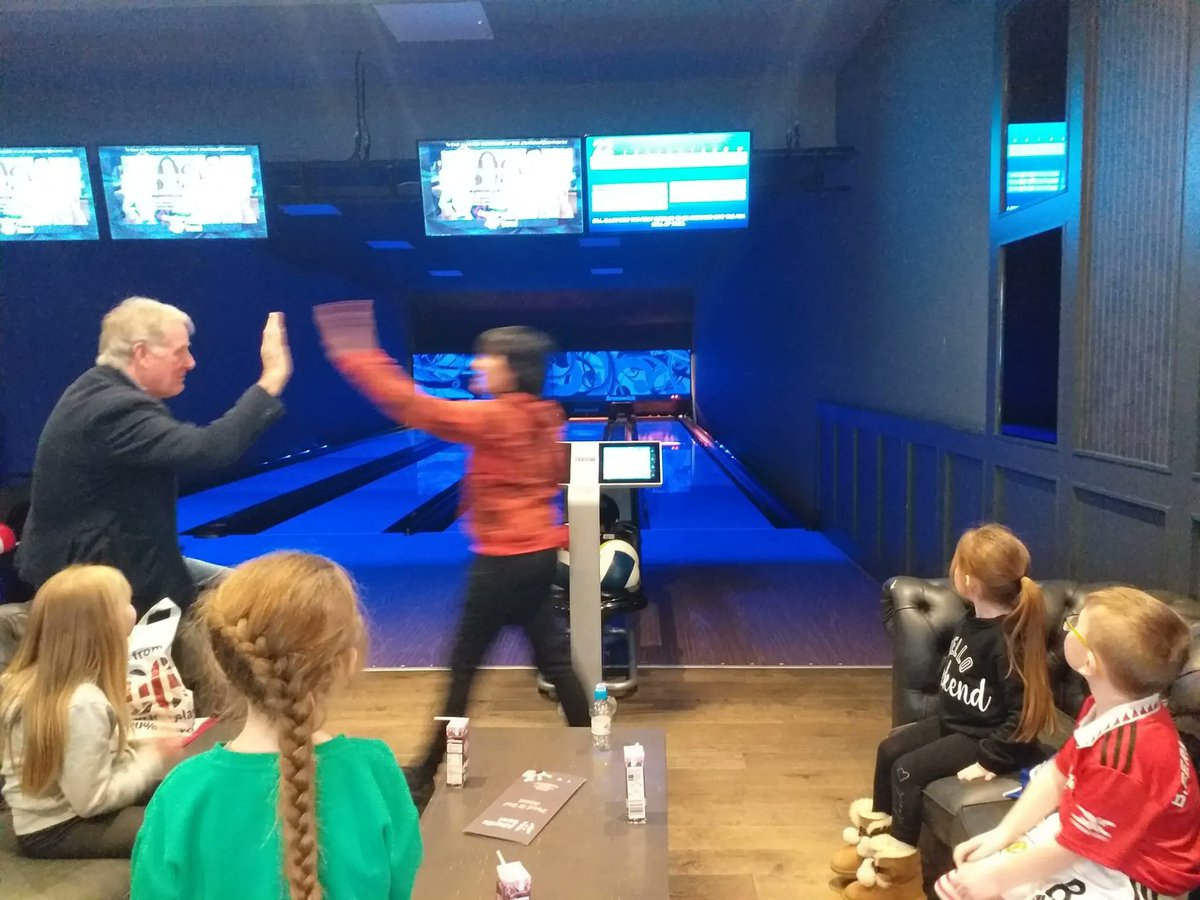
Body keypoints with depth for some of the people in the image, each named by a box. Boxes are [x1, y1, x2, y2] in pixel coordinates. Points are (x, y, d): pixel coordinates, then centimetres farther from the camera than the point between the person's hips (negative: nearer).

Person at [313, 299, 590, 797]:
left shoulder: (493, 417, -18)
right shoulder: (544, 417, 5)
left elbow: (413, 407, -21)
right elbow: (557, 473, 17)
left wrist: (357, 358, -18)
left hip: (503, 560, -8)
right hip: (539, 553, 8)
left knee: (463, 664, 6)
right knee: (551, 656, 17)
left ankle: (429, 769, 21)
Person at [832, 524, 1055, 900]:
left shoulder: (1007, 639, -28)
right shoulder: (973, 619, 1)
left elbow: (1023, 712, -28)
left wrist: (989, 760, -24)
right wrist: (942, 719, 18)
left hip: (982, 737, -10)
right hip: (954, 721, 10)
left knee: (909, 770, -17)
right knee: (889, 748, 7)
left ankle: (900, 864, 0)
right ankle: (878, 831, 24)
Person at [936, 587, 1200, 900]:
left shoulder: (1123, 753, -34)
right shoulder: (1105, 707, -3)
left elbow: (1068, 848, -24)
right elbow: (1058, 775, 5)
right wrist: (1001, 834, 0)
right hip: (1094, 835, 8)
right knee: (974, 868, 4)